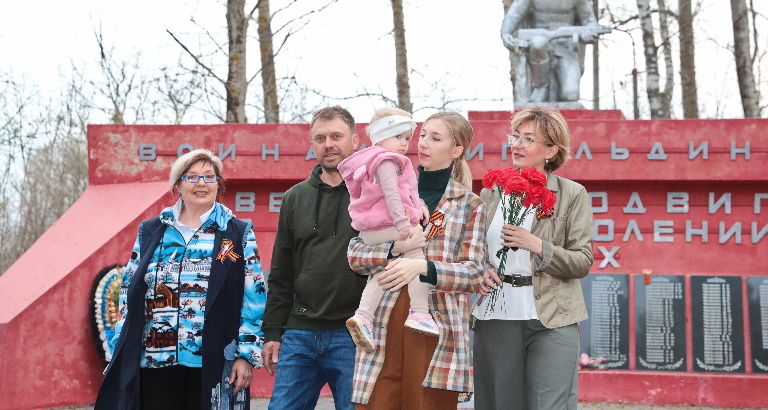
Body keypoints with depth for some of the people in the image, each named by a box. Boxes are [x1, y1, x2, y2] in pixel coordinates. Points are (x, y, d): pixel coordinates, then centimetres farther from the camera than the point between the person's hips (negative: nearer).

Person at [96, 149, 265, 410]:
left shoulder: (238, 234, 5)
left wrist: (246, 355, -6)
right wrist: (120, 356, 7)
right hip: (155, 361, 2)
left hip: (212, 364, -2)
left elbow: (254, 300, 1)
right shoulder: (151, 232, 11)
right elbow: (129, 295, 12)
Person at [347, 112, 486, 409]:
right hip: (384, 322, 2)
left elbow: (473, 274, -2)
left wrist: (421, 267, -17)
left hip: (436, 325, -2)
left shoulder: (470, 205, 8)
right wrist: (395, 249, -12)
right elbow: (354, 255, 7)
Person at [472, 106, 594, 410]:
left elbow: (583, 262, -3)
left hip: (551, 320, -3)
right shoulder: (492, 192, 12)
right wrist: (481, 272, -2)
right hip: (495, 317, 3)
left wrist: (538, 246, -17)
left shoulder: (572, 195, 2)